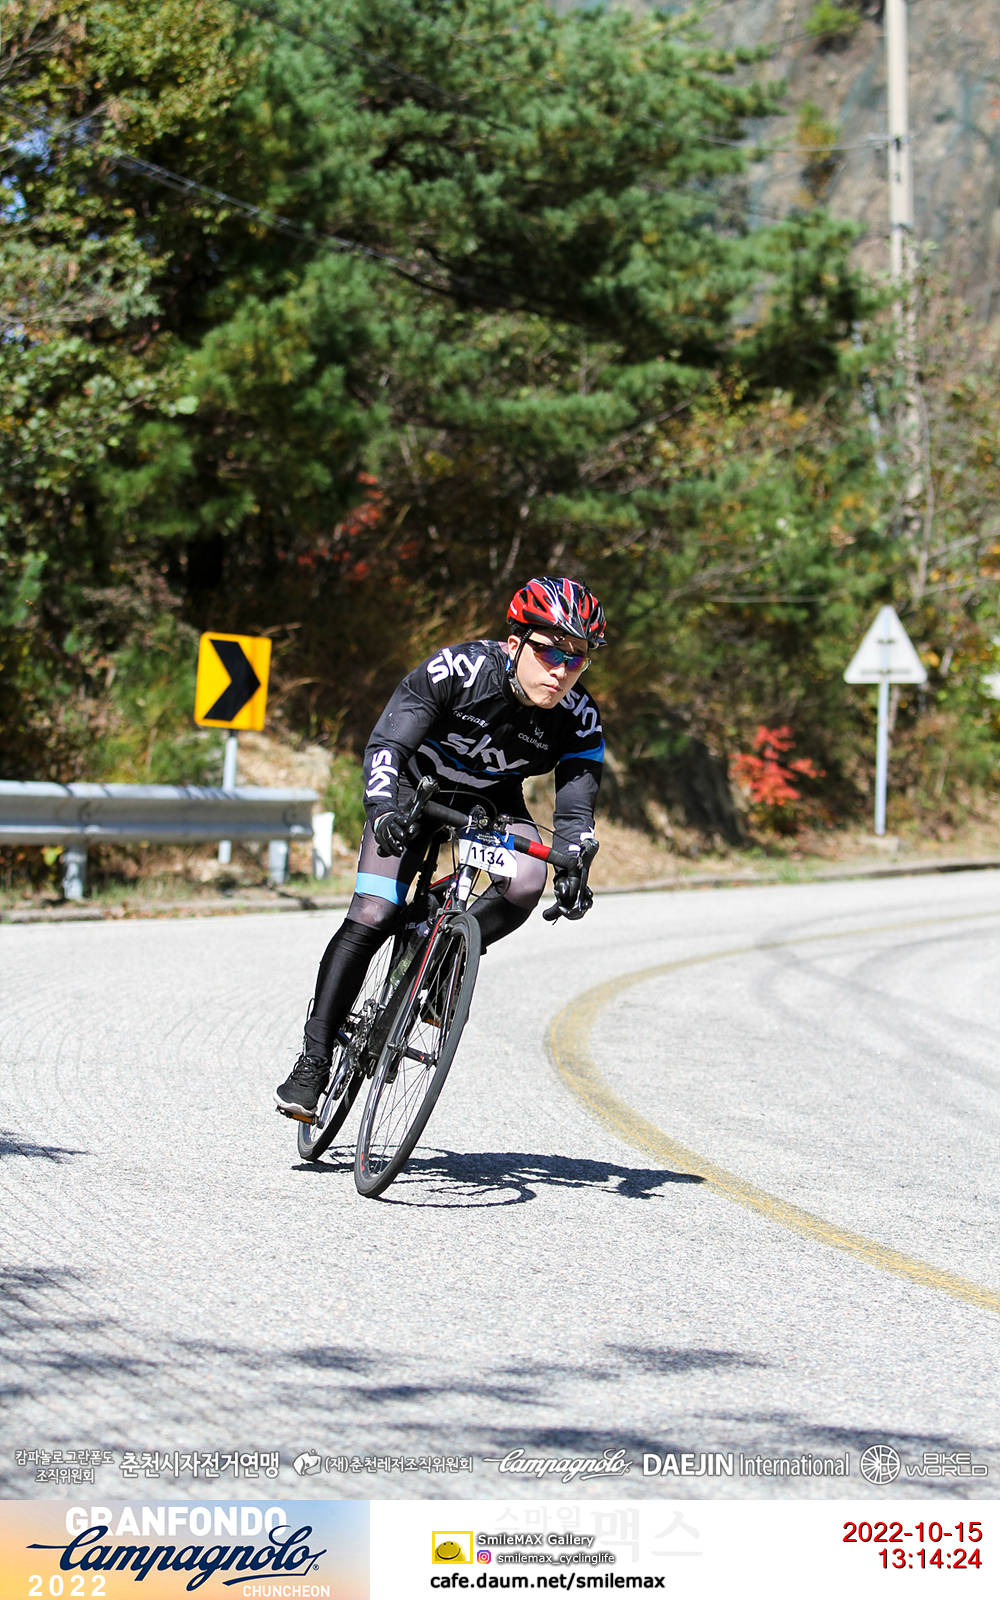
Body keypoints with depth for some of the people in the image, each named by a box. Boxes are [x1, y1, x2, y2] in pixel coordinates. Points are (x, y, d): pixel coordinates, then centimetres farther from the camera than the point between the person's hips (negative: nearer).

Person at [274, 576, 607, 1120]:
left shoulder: (580, 721, -21)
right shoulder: (459, 670, -30)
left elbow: (575, 809, -21)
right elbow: (387, 743, -31)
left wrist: (573, 871, -40)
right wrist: (384, 811, -47)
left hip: (493, 800, 3)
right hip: (414, 789, -3)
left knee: (525, 883, -29)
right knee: (371, 917, -17)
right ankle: (313, 1061, -8)